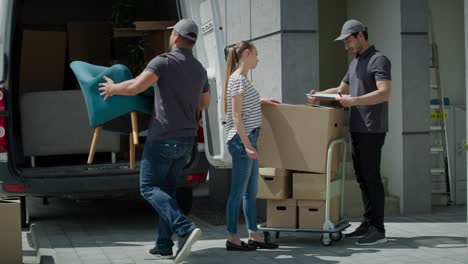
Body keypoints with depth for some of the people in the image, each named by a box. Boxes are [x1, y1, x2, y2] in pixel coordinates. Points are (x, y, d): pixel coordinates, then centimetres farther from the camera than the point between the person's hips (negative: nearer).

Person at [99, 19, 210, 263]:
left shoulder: (163, 62, -14)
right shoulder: (199, 69, 10)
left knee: (149, 188, 0)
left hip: (163, 138, -7)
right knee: (166, 188, 16)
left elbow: (136, 86, -27)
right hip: (186, 139, 7)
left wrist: (114, 88, -7)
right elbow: (205, 103, 25)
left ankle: (185, 229, -19)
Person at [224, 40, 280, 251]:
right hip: (241, 140, -10)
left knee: (251, 191, 12)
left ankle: (254, 235, 19)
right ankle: (232, 238, 2)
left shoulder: (243, 79, 16)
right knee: (238, 192, -4)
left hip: (249, 139, 10)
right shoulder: (237, 79, -13)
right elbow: (236, 115, -18)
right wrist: (246, 144, -22)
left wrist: (261, 101, 27)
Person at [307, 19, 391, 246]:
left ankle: (378, 230, -3)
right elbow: (342, 89, 28)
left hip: (372, 130, -9)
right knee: (361, 177, 11)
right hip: (357, 128, 9)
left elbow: (385, 93, -22)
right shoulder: (355, 62, 19)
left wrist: (354, 101, -29)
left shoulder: (379, 60, -9)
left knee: (371, 177, -8)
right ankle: (368, 224, 19)